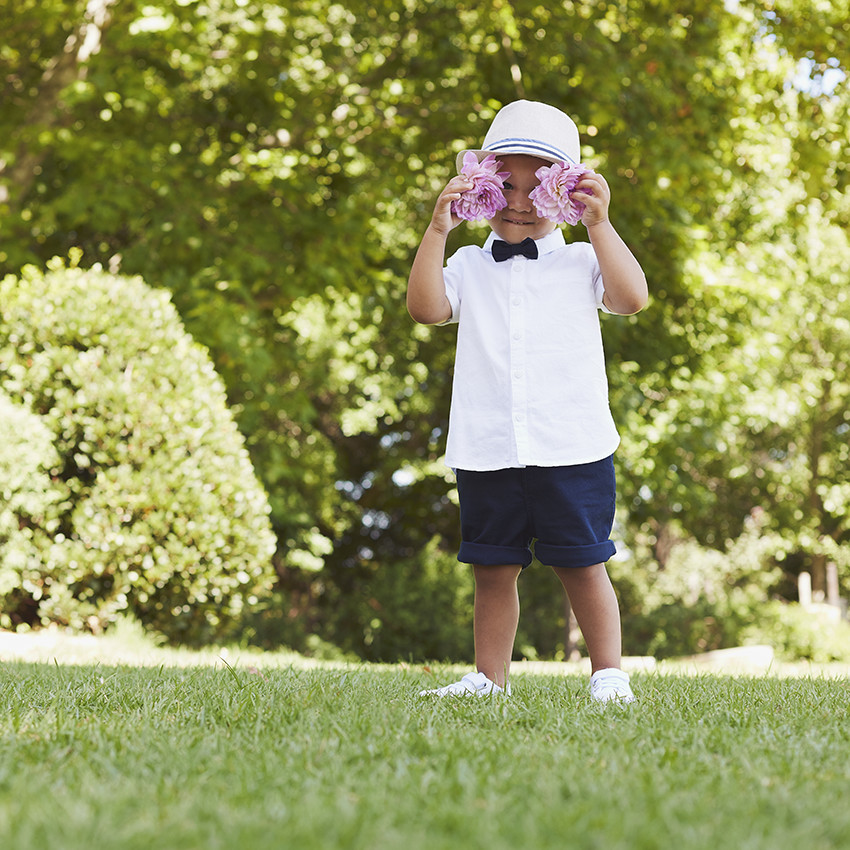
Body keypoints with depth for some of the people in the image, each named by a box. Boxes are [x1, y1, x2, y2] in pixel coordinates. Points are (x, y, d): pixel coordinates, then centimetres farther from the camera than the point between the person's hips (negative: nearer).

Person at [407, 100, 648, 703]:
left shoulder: (582, 260, 7)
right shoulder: (470, 266, 10)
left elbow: (632, 298, -10)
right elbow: (426, 308, -6)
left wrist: (599, 223, -12)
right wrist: (438, 231, -10)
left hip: (571, 445, -2)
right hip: (486, 447, 2)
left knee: (583, 565, 2)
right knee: (494, 568, 9)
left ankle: (609, 675, 12)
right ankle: (490, 677, 19)